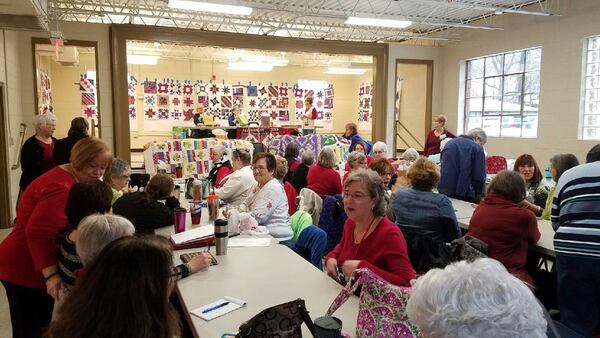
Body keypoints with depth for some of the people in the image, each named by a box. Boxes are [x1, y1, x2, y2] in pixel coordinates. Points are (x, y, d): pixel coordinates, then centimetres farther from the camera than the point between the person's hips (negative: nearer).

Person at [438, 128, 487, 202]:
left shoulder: (450, 143, 15)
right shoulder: (477, 148, -4)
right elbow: (479, 176, -8)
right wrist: (477, 194, 7)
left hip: (444, 190, 5)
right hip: (464, 193, -5)